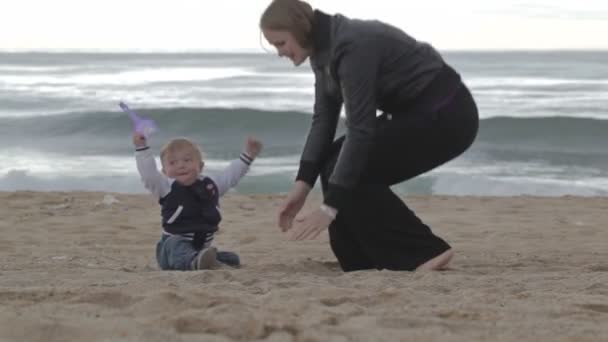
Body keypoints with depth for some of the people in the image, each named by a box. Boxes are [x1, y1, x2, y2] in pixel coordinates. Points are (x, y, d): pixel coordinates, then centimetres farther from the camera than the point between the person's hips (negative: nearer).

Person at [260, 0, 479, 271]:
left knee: (353, 171, -13)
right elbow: (323, 119, 5)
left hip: (445, 115, -9)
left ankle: (425, 253, -8)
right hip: (417, 111, 9)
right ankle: (365, 263, 6)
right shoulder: (323, 48, 2)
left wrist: (329, 207, -28)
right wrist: (302, 184, -4)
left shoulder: (352, 45, -26)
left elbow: (360, 130, -28)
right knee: (337, 165, 1)